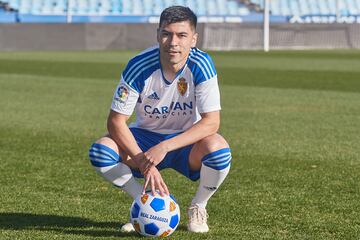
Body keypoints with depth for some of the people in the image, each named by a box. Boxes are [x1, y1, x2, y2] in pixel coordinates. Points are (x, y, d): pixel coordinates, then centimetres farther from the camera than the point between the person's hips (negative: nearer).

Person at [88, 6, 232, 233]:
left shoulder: (201, 65, -23)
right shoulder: (139, 67, -22)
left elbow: (211, 122, -27)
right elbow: (116, 121, -18)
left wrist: (164, 147, -36)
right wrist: (144, 163, -29)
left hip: (187, 141, -1)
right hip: (146, 137, 1)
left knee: (218, 149, -35)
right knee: (100, 150, -26)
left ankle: (198, 208, -3)